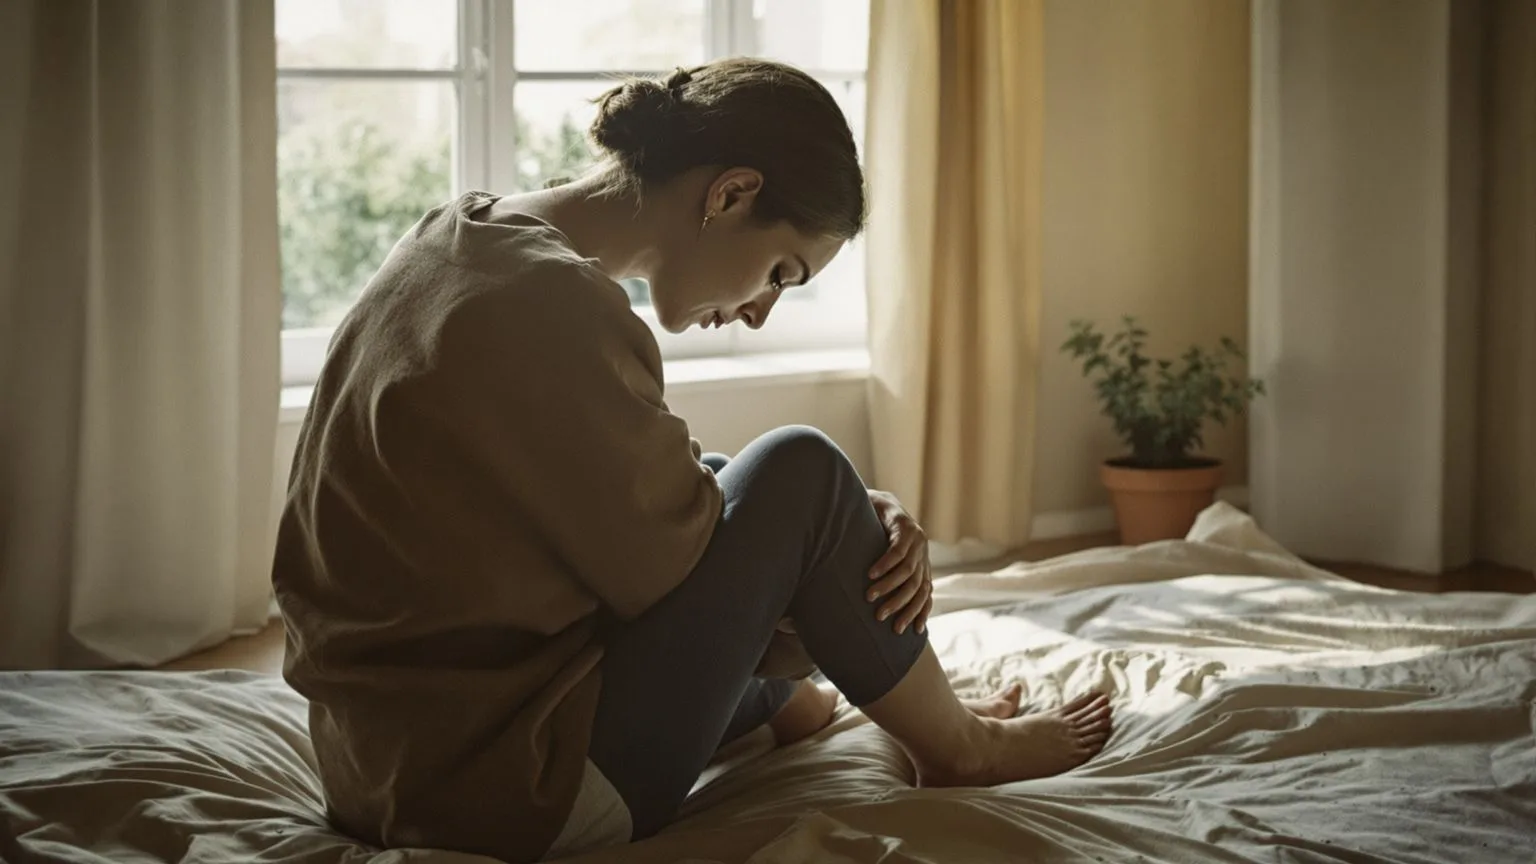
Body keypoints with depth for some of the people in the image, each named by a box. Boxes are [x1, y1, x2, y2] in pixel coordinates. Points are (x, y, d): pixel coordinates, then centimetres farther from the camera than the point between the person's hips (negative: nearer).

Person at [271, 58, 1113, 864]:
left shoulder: (460, 237, 6)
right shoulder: (551, 308, -24)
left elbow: (647, 492, 9)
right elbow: (690, 584, -15)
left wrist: (855, 525, -2)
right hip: (510, 795, -10)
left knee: (719, 488, 21)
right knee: (797, 475, -6)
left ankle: (778, 698, 40)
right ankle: (956, 743, 14)